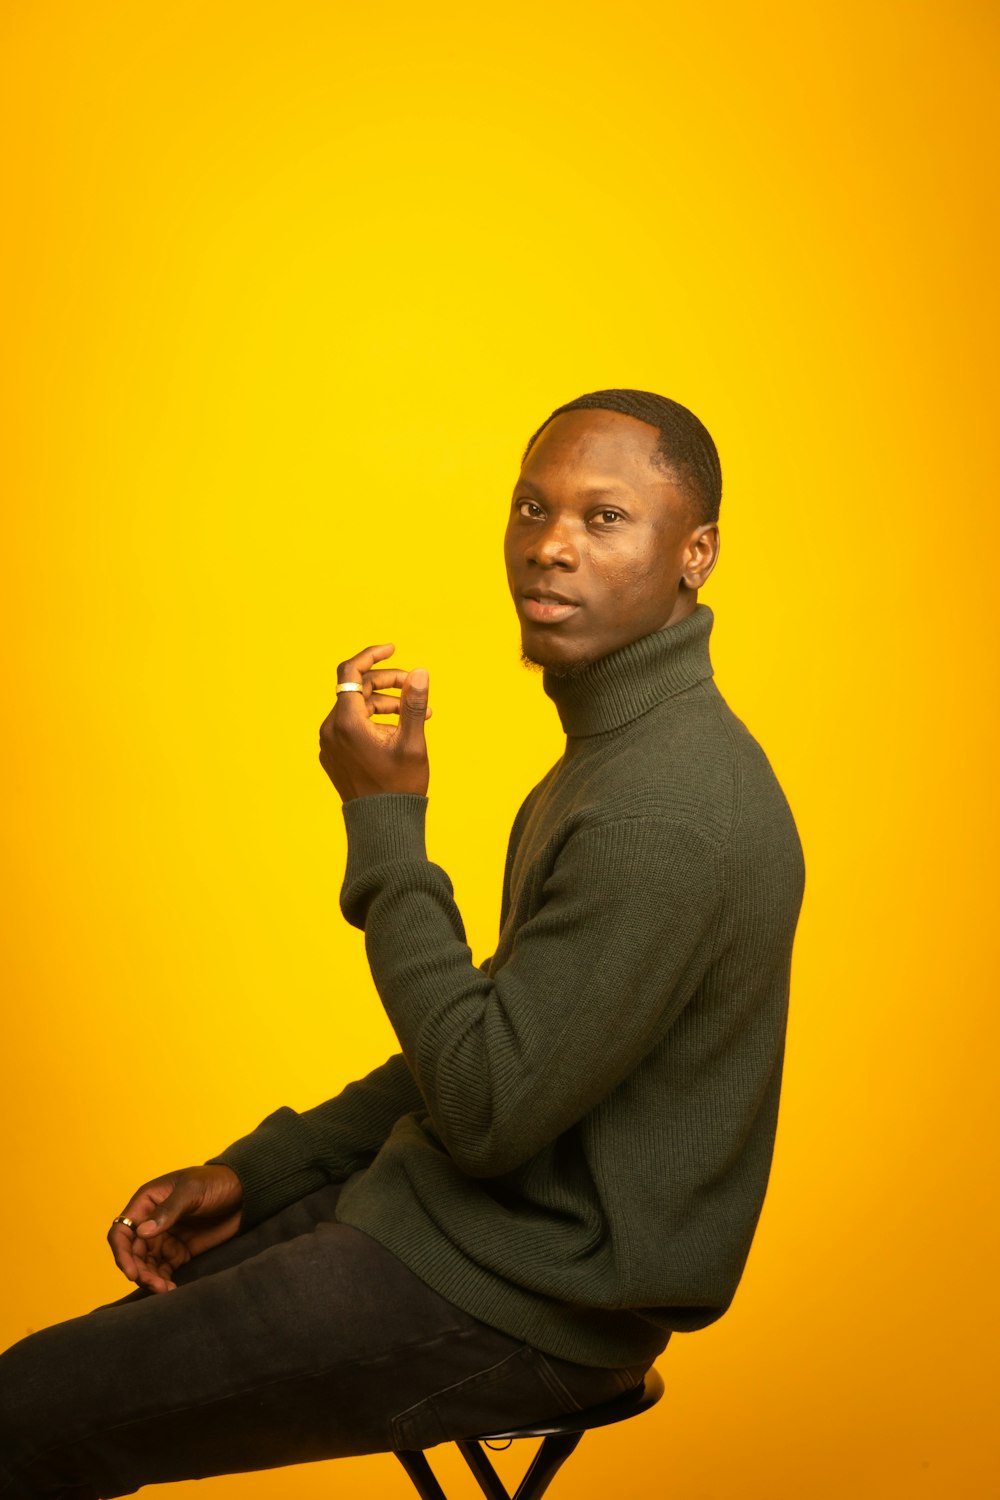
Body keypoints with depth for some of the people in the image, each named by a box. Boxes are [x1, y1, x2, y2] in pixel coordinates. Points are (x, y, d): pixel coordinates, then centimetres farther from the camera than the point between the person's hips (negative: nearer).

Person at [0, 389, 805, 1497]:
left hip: (522, 1301, -10)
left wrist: (385, 826, -18)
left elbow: (487, 1111, -23)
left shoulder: (663, 815, -26)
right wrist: (259, 1171, 9)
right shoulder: (620, 747, 8)